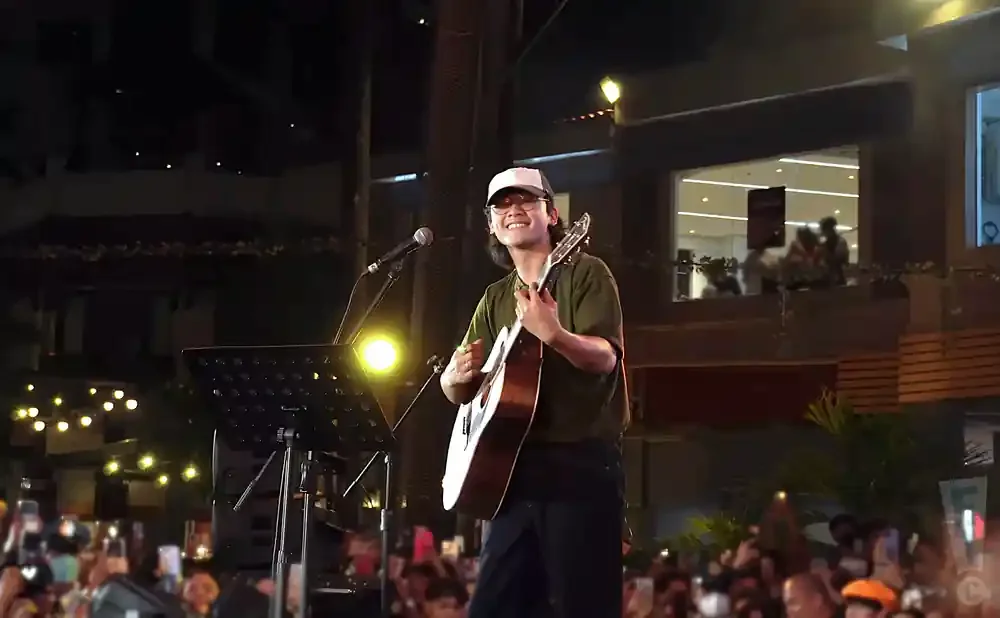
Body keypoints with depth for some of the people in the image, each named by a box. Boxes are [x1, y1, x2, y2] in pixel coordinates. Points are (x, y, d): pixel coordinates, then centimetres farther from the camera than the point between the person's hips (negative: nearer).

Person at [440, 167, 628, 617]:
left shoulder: (585, 273, 0)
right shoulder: (495, 299, 18)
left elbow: (605, 358, -14)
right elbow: (456, 391, 18)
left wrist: (553, 334, -34)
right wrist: (457, 375, -7)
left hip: (581, 464, -6)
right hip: (515, 466, 7)